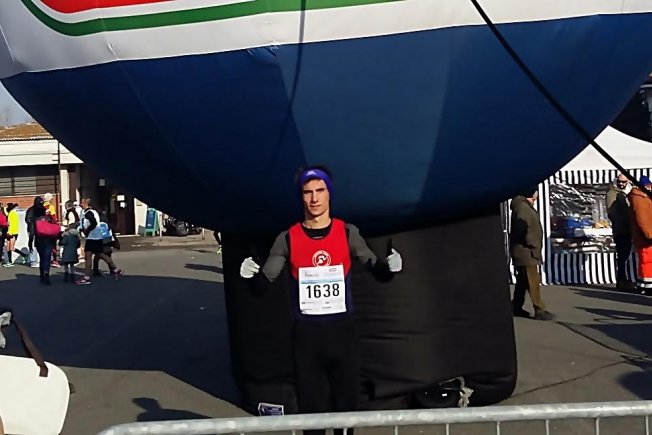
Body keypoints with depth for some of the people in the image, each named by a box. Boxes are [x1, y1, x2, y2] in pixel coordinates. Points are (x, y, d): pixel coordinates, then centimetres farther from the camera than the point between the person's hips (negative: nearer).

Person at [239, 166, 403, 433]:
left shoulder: (347, 233, 0)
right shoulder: (288, 239, -2)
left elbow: (378, 272, 6)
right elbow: (264, 282, -1)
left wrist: (391, 266, -17)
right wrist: (251, 274, -23)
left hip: (342, 330, 1)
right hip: (306, 334, 0)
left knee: (346, 403, 9)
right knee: (311, 405, 7)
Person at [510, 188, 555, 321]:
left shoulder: (526, 206, 17)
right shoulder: (522, 207, -16)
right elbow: (523, 230, -24)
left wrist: (535, 247, 16)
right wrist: (532, 246, -20)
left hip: (524, 251, 11)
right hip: (526, 251, -11)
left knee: (523, 280, 15)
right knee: (533, 281, -9)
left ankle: (516, 307, 22)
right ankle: (539, 310, -8)